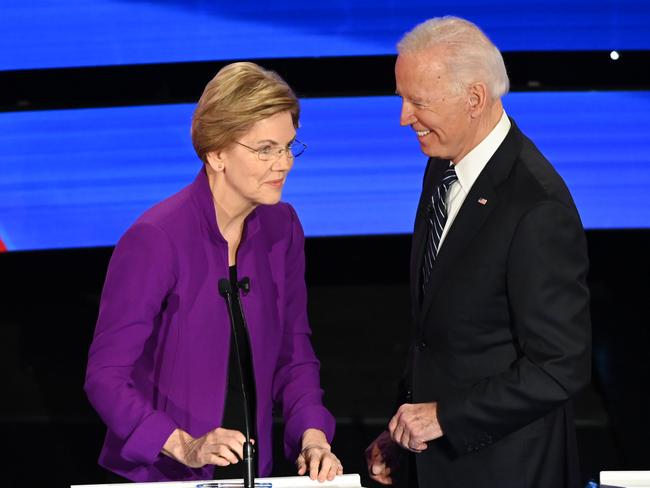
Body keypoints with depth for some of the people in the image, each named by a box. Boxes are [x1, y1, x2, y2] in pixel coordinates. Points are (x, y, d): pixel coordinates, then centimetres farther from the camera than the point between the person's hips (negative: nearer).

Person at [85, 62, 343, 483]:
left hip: (253, 471, 6)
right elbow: (105, 376, -18)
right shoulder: (155, 239, -20)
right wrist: (184, 446, -27)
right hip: (160, 477, -6)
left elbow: (294, 354, 4)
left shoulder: (282, 228, -1)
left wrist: (312, 434, -12)